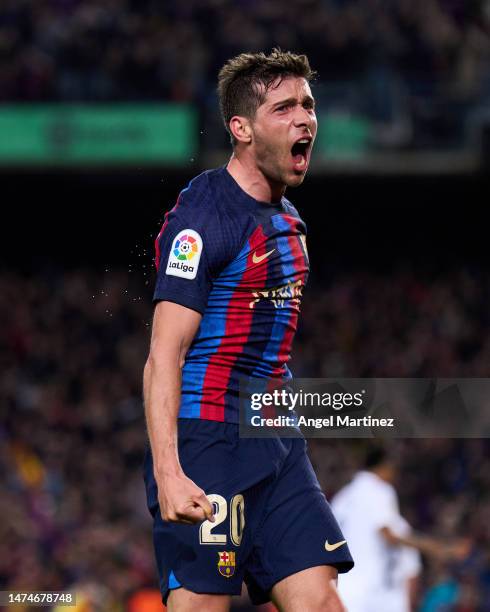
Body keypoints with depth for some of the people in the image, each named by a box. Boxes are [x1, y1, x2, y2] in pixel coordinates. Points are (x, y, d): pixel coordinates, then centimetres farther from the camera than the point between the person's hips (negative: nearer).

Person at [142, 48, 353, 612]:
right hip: (206, 445, -8)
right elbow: (163, 357, -18)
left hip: (277, 450, 8)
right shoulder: (203, 216, -12)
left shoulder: (287, 220, 15)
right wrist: (168, 474, -27)